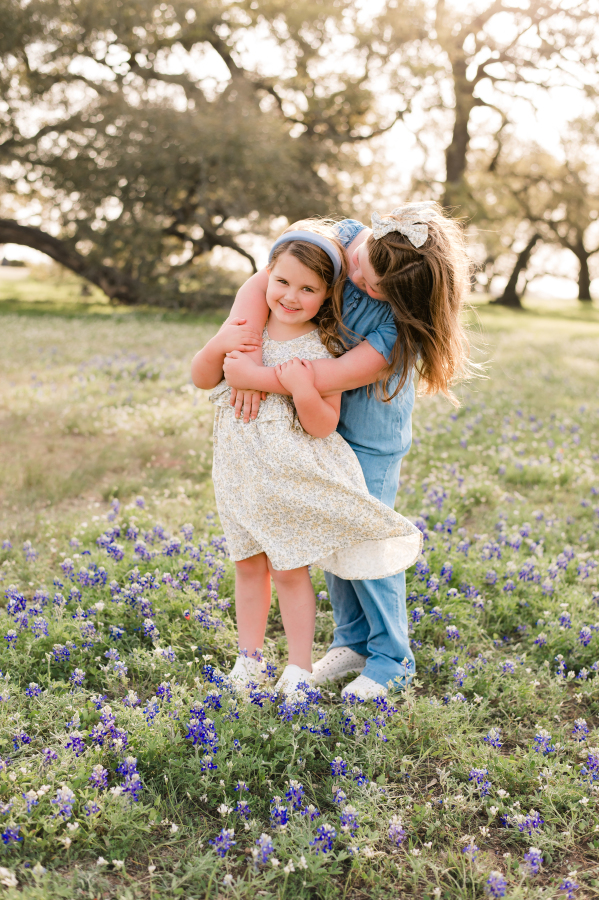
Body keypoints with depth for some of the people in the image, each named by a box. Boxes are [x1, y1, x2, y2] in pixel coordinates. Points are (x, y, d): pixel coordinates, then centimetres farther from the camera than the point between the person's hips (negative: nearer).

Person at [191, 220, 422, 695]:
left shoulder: (322, 349, -13)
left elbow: (323, 426, -15)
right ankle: (249, 657, 32)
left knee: (290, 570, 3)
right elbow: (202, 379, 4)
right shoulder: (246, 325, 0)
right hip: (241, 469, 5)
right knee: (248, 564, 15)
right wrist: (218, 346, -15)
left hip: (291, 477, -4)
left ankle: (299, 670, 19)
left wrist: (304, 390, -33)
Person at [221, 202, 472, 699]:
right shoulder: (343, 239, -15)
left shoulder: (402, 320, -30)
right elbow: (261, 284, -17)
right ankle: (353, 641, 32)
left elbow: (337, 376, -34)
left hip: (371, 439, -6)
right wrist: (250, 359, -29)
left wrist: (256, 377, -30)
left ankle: (391, 659, 20)